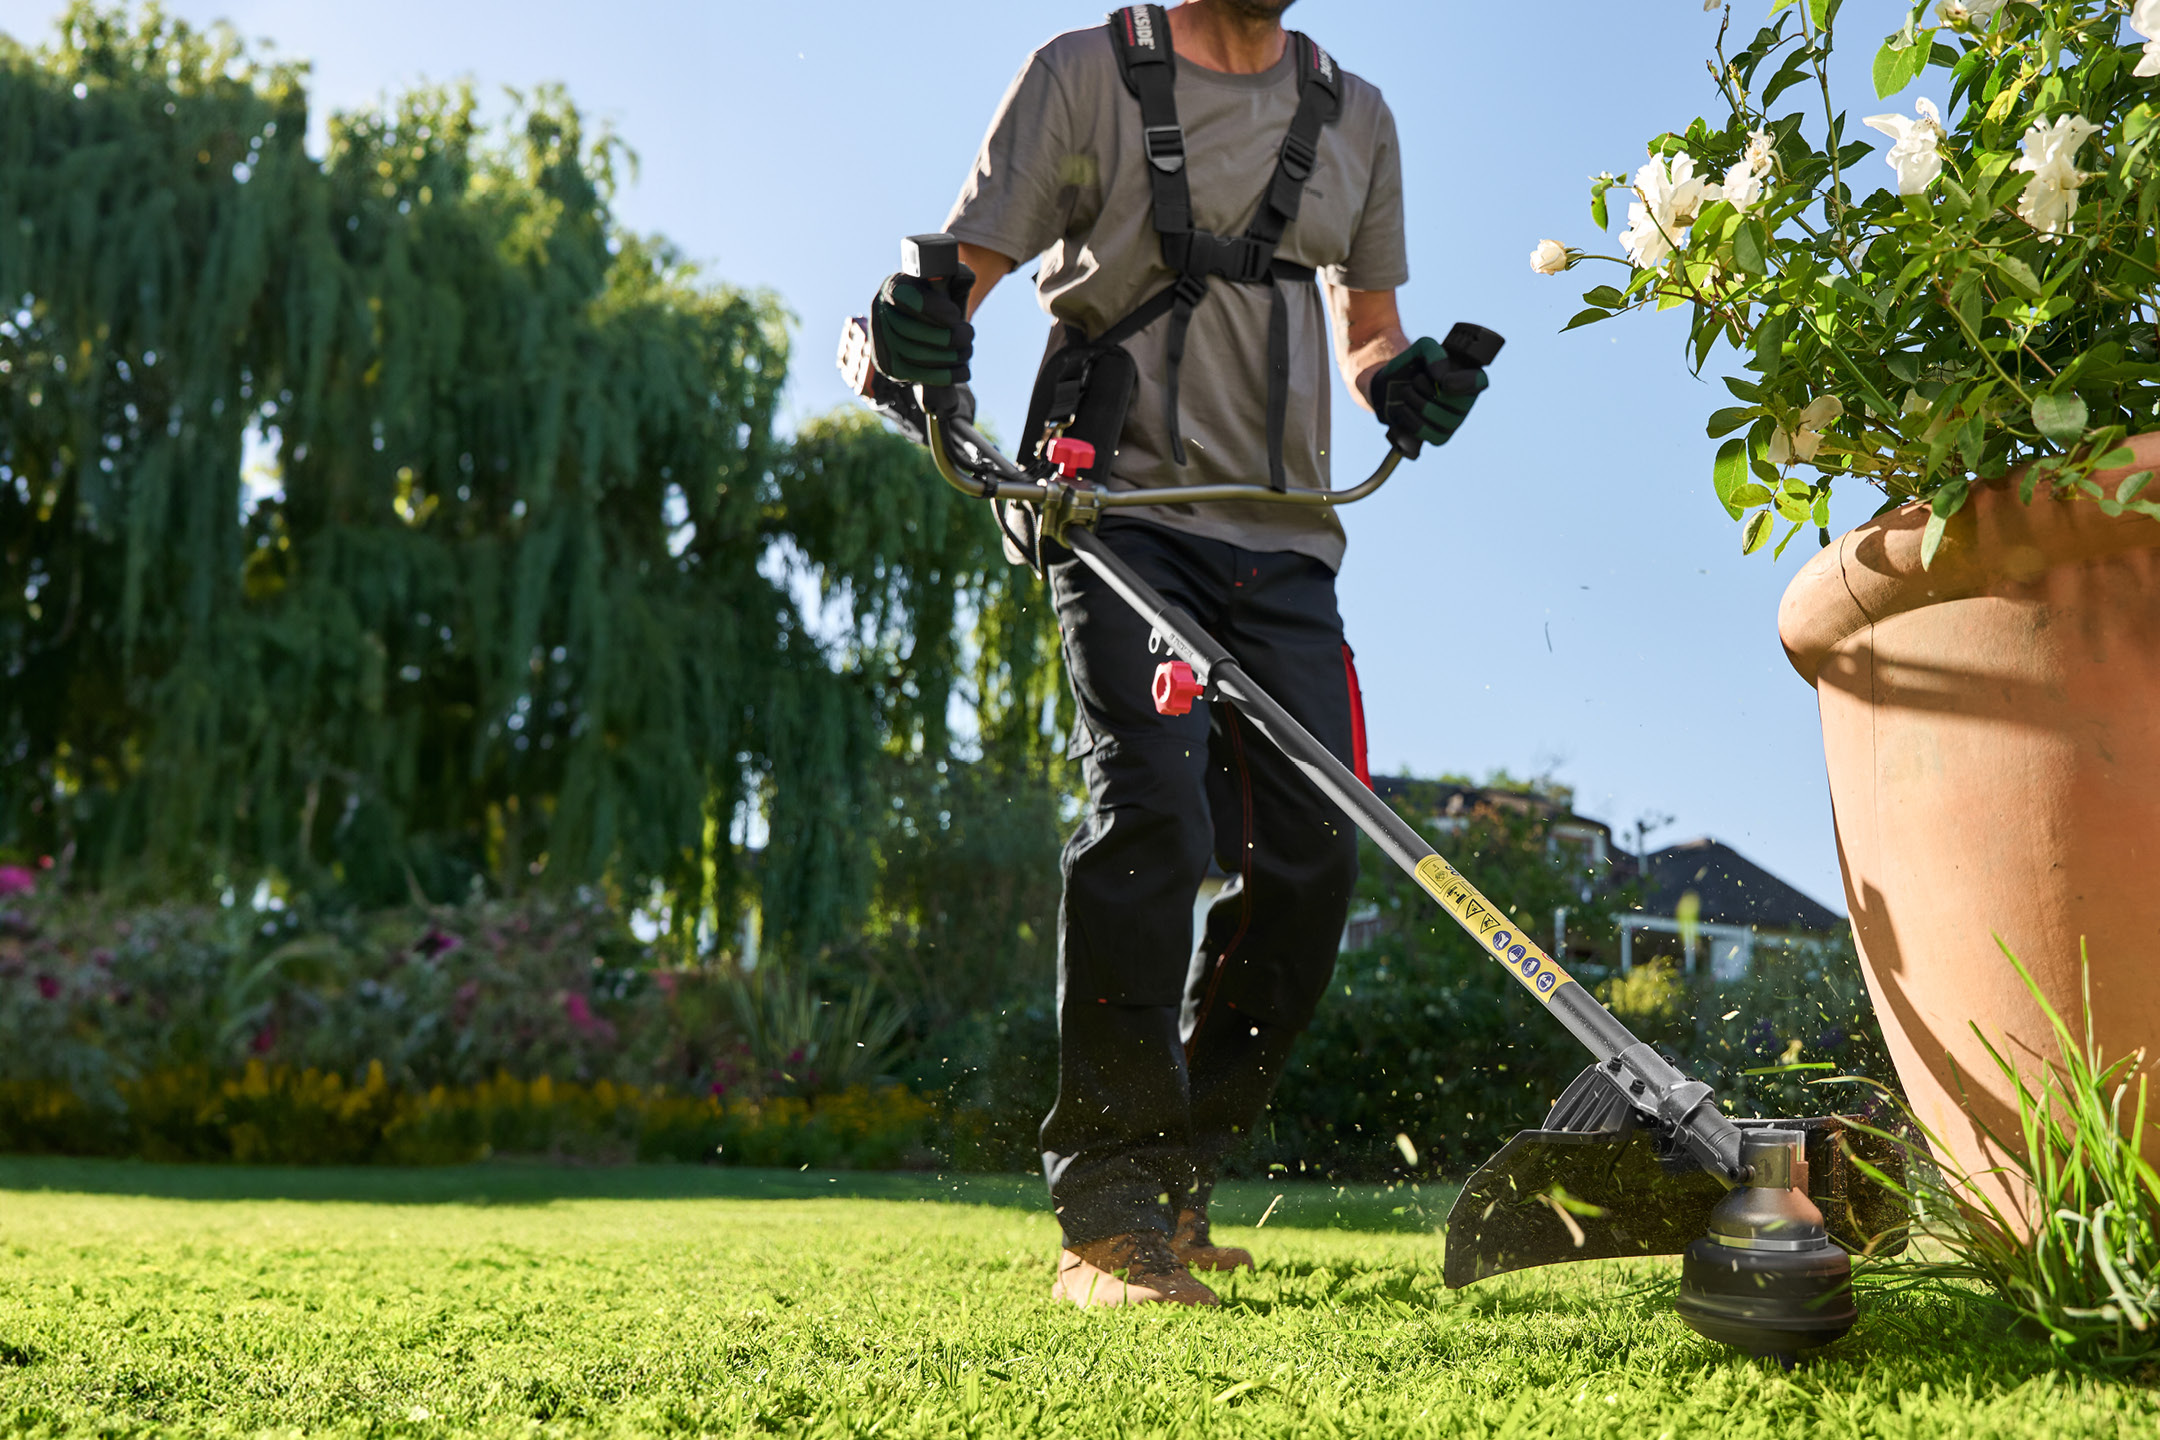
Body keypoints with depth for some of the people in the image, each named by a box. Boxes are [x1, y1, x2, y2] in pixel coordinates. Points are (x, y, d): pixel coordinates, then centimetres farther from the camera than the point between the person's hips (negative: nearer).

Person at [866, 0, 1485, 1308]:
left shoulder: (1355, 117, 19)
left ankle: (1178, 1187, 12)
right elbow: (960, 279, 0)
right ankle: (1109, 1216, -13)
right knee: (1153, 813, -23)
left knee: (1312, 856, -4)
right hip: (1129, 509, -5)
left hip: (1286, 540, 5)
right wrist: (918, 326, -23)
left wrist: (1401, 379, 2)